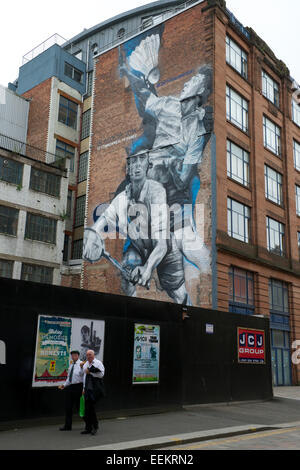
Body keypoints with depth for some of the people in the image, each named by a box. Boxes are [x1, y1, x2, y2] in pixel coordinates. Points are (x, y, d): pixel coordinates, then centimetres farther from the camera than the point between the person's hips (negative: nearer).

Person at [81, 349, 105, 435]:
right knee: (87, 408, 5)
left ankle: (95, 426, 5)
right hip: (88, 389, 6)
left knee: (91, 407, -11)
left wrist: (90, 372, -15)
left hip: (95, 389, -6)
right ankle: (88, 428, 13)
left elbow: (101, 374, -14)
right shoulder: (85, 365, 17)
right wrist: (84, 388, 21)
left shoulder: (98, 363, -3)